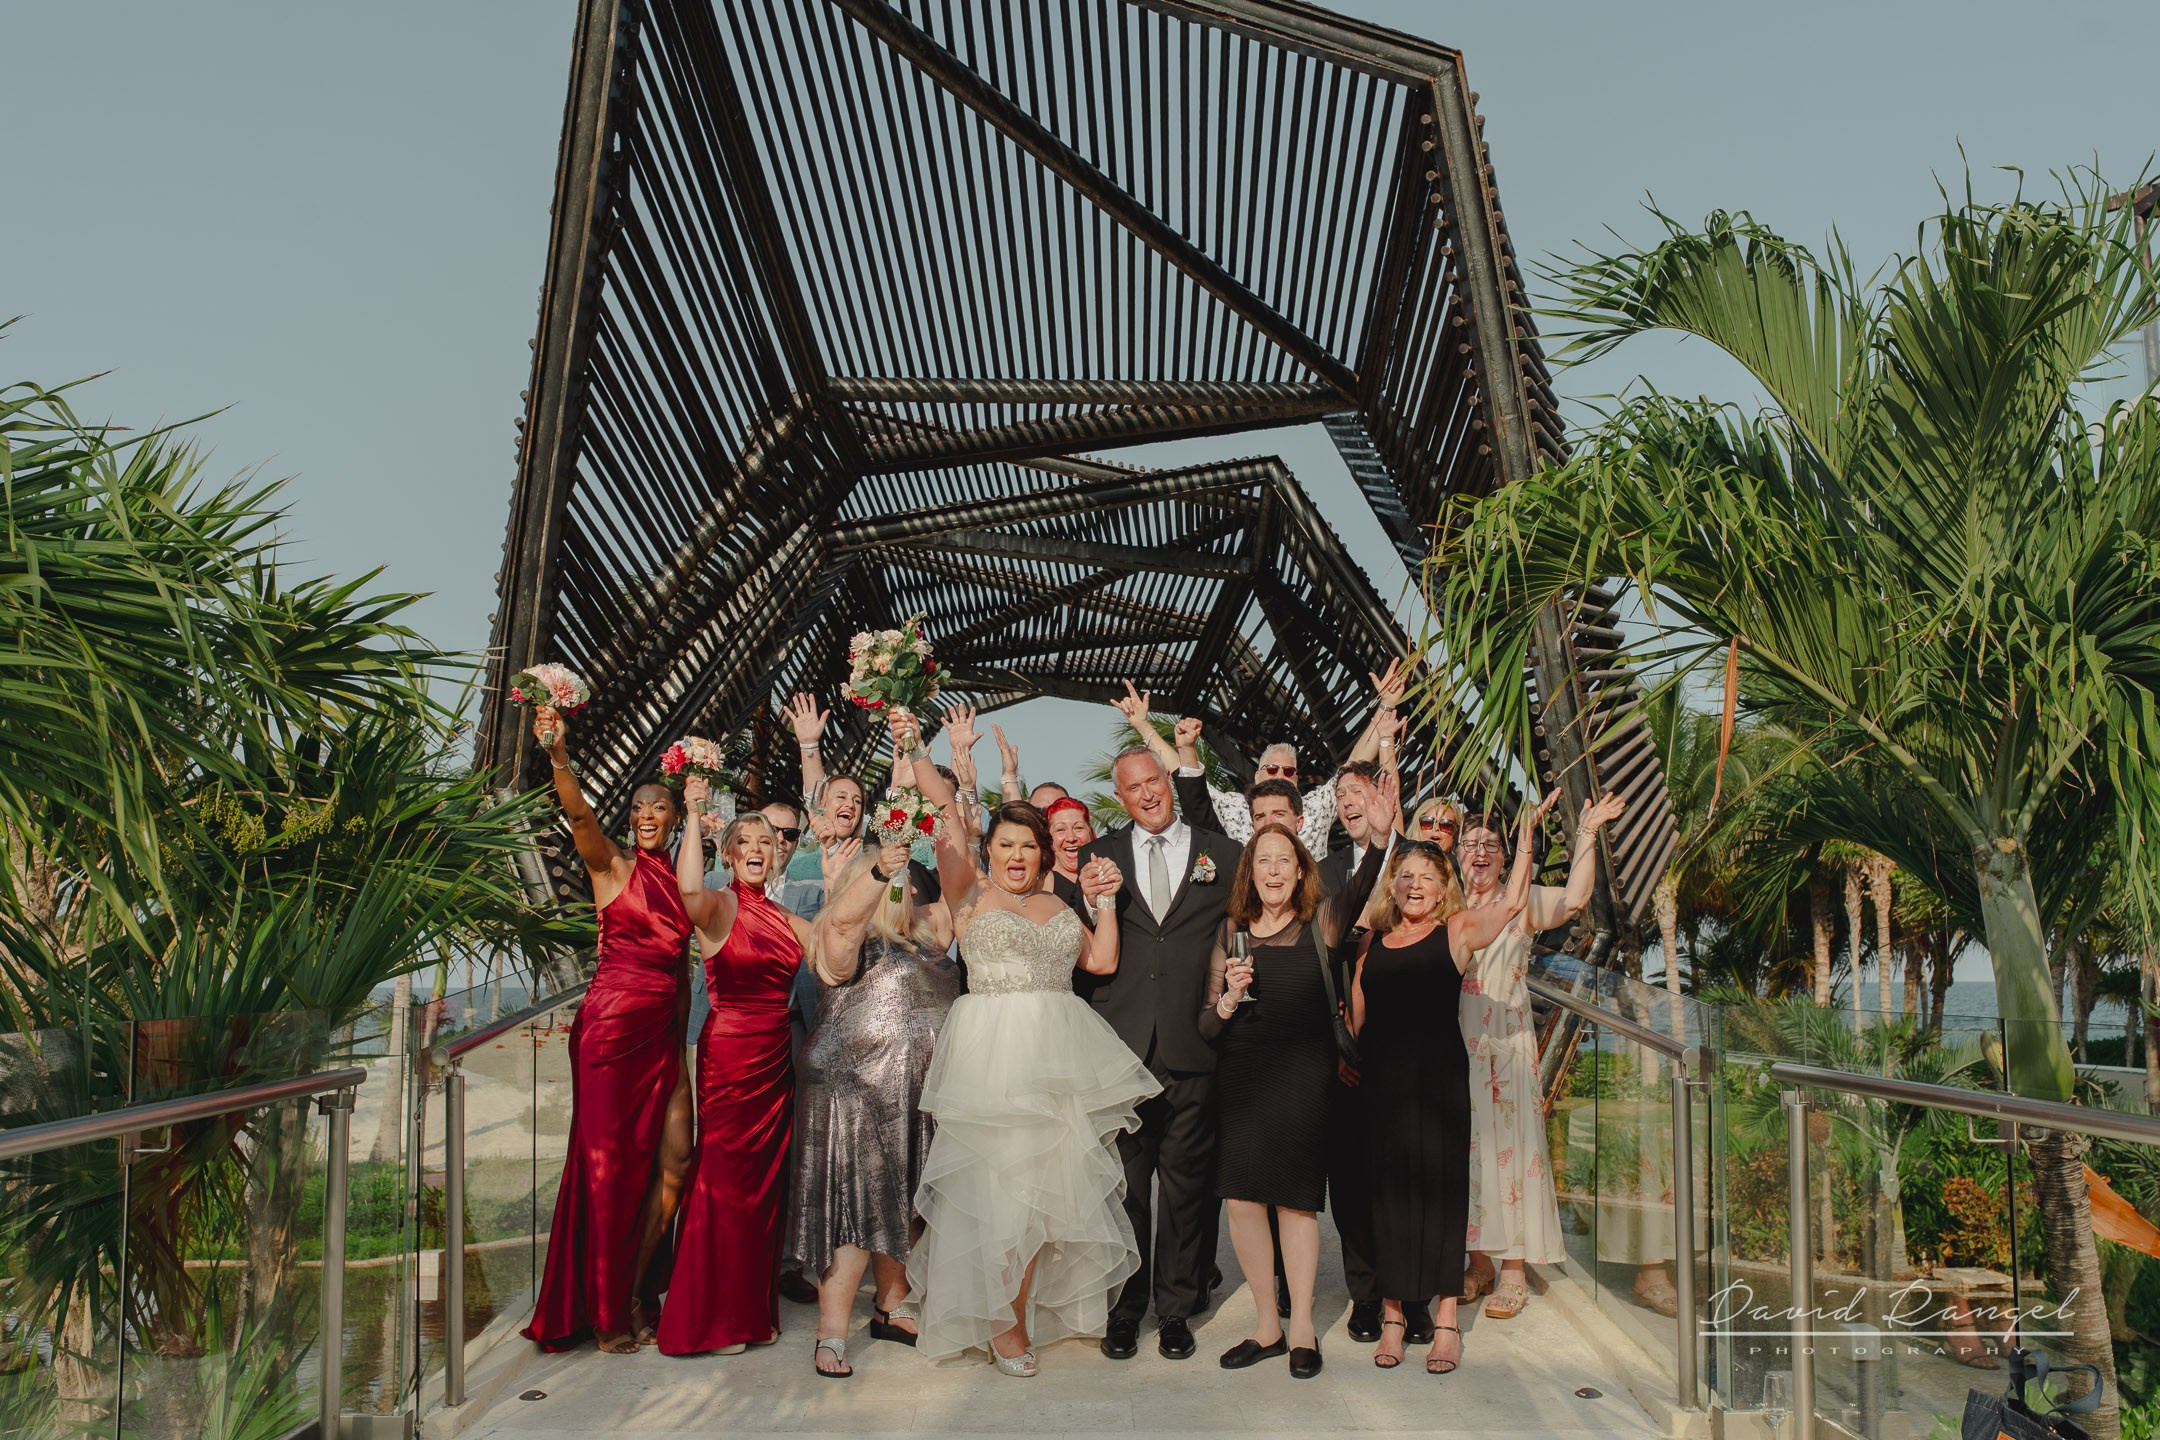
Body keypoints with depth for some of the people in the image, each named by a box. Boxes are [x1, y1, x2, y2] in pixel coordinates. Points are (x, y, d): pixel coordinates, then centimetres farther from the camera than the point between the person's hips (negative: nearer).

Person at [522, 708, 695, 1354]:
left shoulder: (680, 881, 14)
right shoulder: (612, 865, -2)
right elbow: (579, 815, -22)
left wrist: (681, 1045, 17)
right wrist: (558, 754, -40)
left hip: (662, 1032, 6)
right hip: (611, 1023, -6)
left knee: (674, 1162, 4)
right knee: (610, 1163, -1)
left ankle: (632, 1294, 21)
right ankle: (606, 1314, 11)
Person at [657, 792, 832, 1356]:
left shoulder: (790, 922, 11)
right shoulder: (720, 906, -5)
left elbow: (836, 970, -3)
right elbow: (689, 889, -30)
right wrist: (693, 816, -26)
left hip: (777, 1058, 6)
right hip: (727, 1056, -6)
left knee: (766, 1182, 11)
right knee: (724, 1179, -1)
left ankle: (754, 1311, 23)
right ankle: (712, 1318, 11)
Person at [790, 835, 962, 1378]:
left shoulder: (919, 939, 15)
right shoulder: (849, 941, -10)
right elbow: (843, 915, -31)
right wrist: (879, 870, -46)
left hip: (915, 1100, 8)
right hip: (854, 1093, -8)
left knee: (900, 1204, 16)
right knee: (855, 1207, -8)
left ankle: (892, 1308, 29)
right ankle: (832, 1335, -2)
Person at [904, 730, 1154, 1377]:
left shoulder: (1057, 905, 16)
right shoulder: (972, 893, 0)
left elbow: (1104, 962, 14)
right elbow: (951, 842, -17)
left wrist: (1101, 901, 6)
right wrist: (942, 794, -30)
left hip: (1058, 1058, 5)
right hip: (994, 1057, -5)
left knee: (1047, 1180, 8)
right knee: (998, 1182, -2)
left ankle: (1021, 1308, 24)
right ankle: (1001, 1323, 11)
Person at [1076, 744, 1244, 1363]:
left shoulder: (1223, 854, 7)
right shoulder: (1099, 856, 10)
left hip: (1193, 1046, 0)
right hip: (1121, 1042, 1)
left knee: (1187, 1180, 7)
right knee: (1123, 1180, 6)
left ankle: (1177, 1307, 19)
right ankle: (1124, 1306, 18)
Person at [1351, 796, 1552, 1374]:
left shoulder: (1457, 933, 4)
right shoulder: (1372, 943, 11)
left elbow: (1511, 902, -10)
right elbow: (1356, 1018, 15)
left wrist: (1526, 835, -11)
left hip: (1440, 1076, -2)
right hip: (1382, 1079, 2)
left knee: (1439, 1184, 1)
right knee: (1388, 1186, 5)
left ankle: (1445, 1316, 10)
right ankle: (1392, 1311, 15)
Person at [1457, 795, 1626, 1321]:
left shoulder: (1523, 903, 1)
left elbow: (1574, 899, -14)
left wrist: (1586, 834, -18)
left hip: (1506, 1047, -3)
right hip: (1454, 1046, 3)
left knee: (1507, 1143, -2)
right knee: (1464, 1146, 6)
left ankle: (1514, 1271, 5)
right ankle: (1479, 1261, 17)